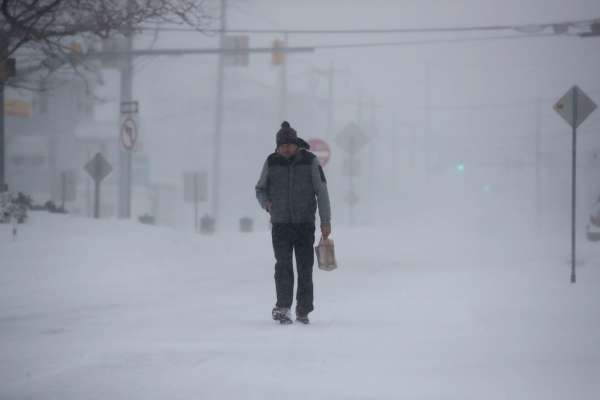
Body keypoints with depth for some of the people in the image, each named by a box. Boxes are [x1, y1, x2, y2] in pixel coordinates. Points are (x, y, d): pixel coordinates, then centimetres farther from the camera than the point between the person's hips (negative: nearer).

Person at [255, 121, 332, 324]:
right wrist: (266, 202, -9)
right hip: (280, 224, 0)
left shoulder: (310, 161, -3)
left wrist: (326, 221, -7)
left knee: (305, 268, 4)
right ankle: (282, 308, -12)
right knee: (283, 265, -12)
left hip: (305, 224, 0)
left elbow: (321, 191, -2)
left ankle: (303, 311, 14)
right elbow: (260, 189, 13)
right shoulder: (271, 162, 1)